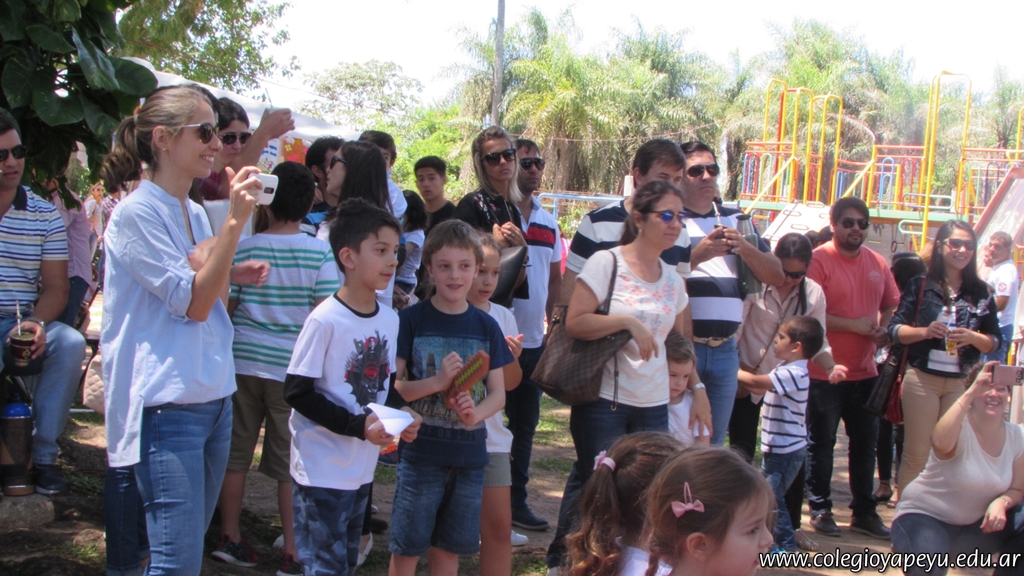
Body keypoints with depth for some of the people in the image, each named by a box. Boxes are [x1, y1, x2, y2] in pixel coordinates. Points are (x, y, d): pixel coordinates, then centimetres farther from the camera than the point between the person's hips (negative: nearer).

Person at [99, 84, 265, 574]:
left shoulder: (194, 213, 13)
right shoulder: (136, 213, -12)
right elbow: (193, 302, -17)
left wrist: (232, 275, 1)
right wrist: (236, 220, -21)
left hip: (214, 397, 9)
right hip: (167, 404, -9)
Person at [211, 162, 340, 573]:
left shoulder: (245, 247, -3)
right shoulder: (320, 252, -7)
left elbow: (224, 306, 1)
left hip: (243, 360, 2)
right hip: (293, 367, -1)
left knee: (236, 453, 13)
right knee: (290, 462, 5)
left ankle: (230, 539, 22)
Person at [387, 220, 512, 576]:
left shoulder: (486, 326, 4)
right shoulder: (411, 320, -6)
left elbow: (498, 392, 5)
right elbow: (392, 386, -8)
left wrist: (476, 413, -16)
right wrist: (437, 382, -23)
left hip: (469, 454, 3)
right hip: (420, 453, -3)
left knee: (448, 547, 14)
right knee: (407, 546, 3)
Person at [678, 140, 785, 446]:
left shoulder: (737, 221, 16)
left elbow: (777, 276, 10)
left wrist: (745, 247, -7)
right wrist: (698, 253, -25)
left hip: (726, 350, 5)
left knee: (713, 443, 13)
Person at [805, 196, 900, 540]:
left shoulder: (877, 263, 7)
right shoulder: (818, 260, -12)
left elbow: (890, 305, 18)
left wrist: (884, 330, -2)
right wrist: (853, 325, -19)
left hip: (865, 370, 6)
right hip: (824, 371, -6)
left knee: (865, 441, 13)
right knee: (821, 443, 5)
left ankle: (864, 511, 24)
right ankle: (820, 509, 18)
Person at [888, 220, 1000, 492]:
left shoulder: (981, 293, 6)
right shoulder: (920, 285, 1)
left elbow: (994, 341, 7)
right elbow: (895, 329, -1)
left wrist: (972, 337, -14)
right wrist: (925, 331, -19)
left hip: (962, 382, 2)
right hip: (922, 378, -2)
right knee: (916, 453, 1)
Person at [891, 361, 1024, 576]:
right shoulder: (959, 427, -18)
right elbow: (940, 442, -43)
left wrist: (1001, 502, -18)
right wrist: (970, 392, -40)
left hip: (975, 524, 6)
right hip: (926, 517, -6)